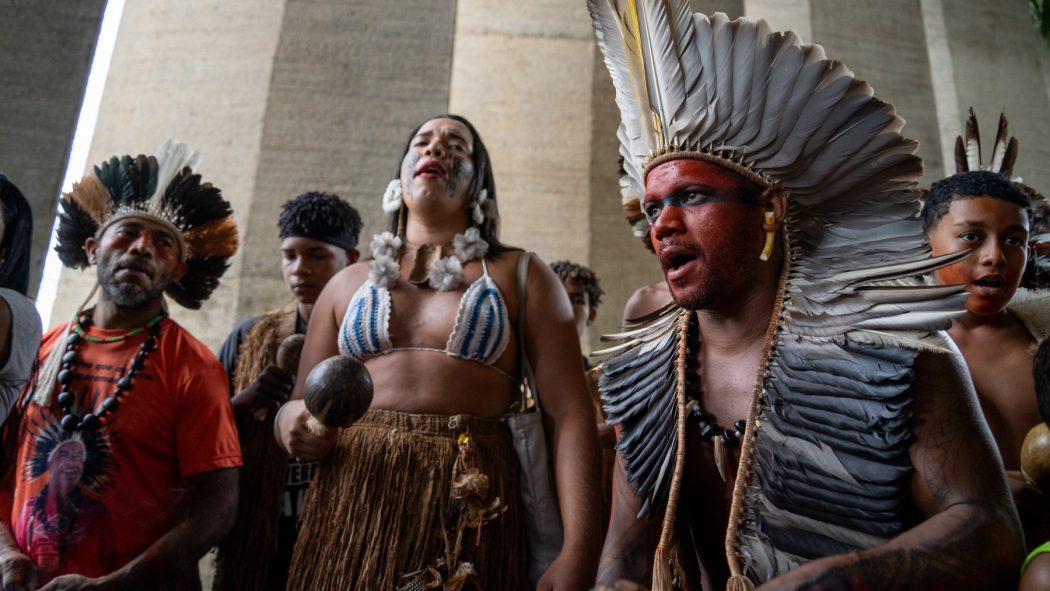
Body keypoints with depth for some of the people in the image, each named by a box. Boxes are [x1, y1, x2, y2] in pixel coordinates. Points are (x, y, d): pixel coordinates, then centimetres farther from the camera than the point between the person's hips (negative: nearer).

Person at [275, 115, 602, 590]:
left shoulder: (521, 275, 4)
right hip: (351, 508, 3)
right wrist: (293, 421, -9)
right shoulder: (347, 284, 14)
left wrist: (578, 552, -15)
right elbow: (301, 407, 16)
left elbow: (570, 412, -5)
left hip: (469, 516, -2)